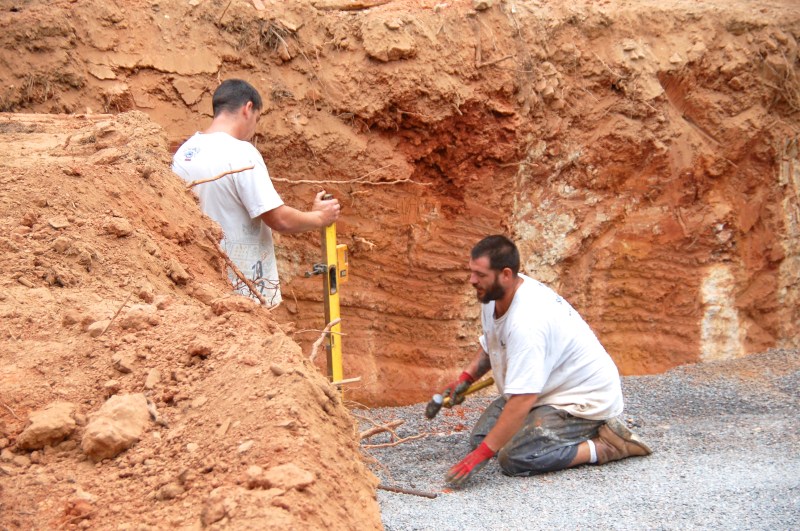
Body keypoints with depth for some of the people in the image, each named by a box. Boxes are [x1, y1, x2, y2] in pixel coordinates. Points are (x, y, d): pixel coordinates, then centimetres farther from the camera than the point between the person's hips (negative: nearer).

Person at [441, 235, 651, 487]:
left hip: (585, 398, -10)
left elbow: (522, 400, -36)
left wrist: (480, 456, -34)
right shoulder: (494, 294, -3)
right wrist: (466, 378, 4)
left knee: (514, 458, -23)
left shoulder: (527, 322, -33)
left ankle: (605, 446, -8)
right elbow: (490, 344, 20)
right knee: (481, 437, 4)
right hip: (552, 391, 10)